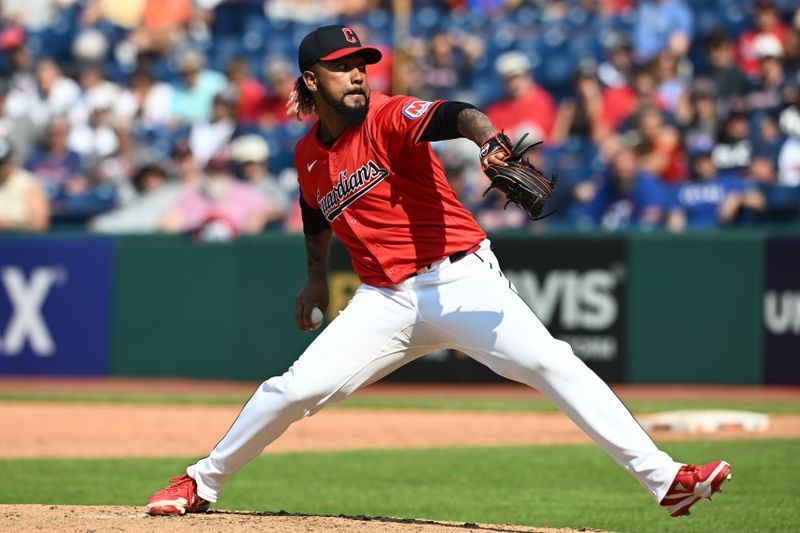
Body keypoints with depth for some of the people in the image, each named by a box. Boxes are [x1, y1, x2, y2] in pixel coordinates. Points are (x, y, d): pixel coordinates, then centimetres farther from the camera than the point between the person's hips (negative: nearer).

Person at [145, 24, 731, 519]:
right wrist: (317, 275, 25)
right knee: (298, 388, -7)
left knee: (548, 361, -22)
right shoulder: (308, 155, 10)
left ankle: (663, 479, -24)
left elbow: (455, 116, -30)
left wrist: (490, 143, -50)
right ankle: (202, 483, 13)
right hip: (386, 301, 4)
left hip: (462, 281, -4)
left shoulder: (389, 117, -8)